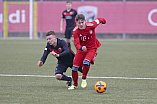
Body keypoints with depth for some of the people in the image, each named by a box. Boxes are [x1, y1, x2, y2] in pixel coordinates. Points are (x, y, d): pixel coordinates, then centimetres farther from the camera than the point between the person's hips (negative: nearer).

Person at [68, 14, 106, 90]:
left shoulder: (91, 25, -21)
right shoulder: (75, 31, -18)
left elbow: (98, 20, 0)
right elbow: (76, 43, -26)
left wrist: (103, 21, 24)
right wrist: (81, 48, -50)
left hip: (92, 48, -2)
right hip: (81, 49, 2)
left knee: (86, 62, -30)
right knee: (74, 67, -4)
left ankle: (84, 79, -4)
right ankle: (75, 85, 21)